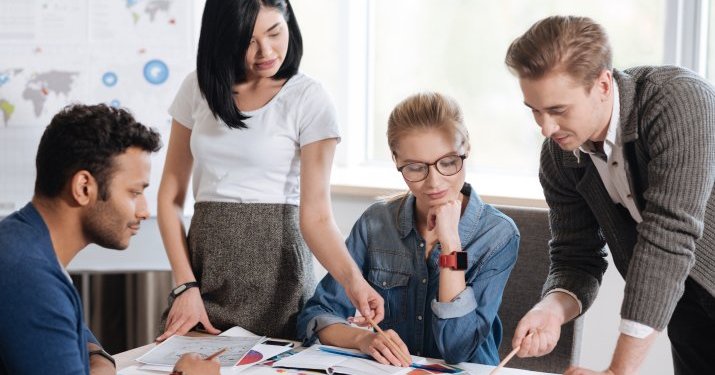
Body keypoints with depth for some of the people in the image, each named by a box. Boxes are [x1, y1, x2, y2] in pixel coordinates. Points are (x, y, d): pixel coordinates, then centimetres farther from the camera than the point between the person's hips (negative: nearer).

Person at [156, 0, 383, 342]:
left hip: (274, 263, -3)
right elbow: (170, 196, 5)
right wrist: (186, 285, -6)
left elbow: (316, 215, -14)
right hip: (204, 264, 3)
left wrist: (352, 279, -31)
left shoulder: (308, 99, -7)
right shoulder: (198, 88, 4)